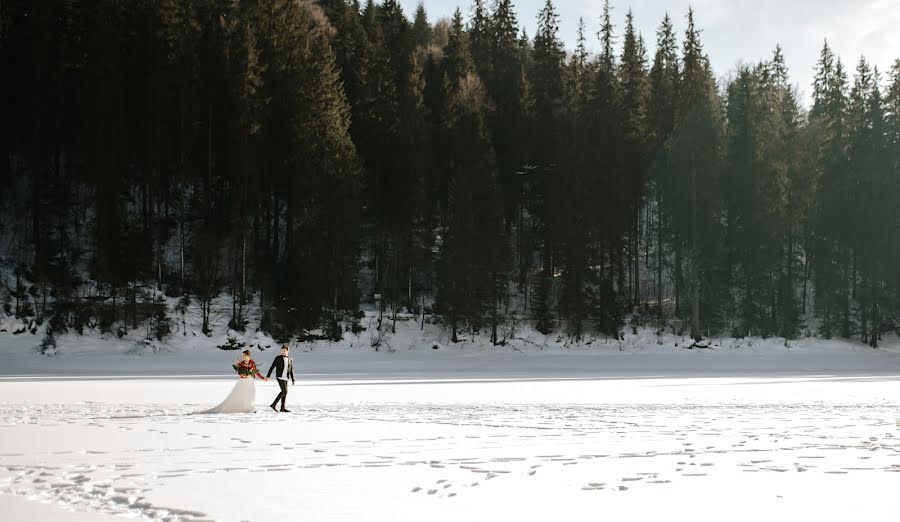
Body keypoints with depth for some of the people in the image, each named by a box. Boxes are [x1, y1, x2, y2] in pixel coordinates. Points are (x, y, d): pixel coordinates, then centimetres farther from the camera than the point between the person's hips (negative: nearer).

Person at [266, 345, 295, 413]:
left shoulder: (290, 360, 11)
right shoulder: (278, 358, -2)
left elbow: (291, 371, 16)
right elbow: (272, 367, -1)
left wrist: (293, 380, 13)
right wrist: (268, 376, -6)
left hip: (285, 378, 6)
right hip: (280, 377, -6)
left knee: (284, 392, 5)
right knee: (284, 391, -15)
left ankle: (282, 408, 11)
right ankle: (273, 404, -10)